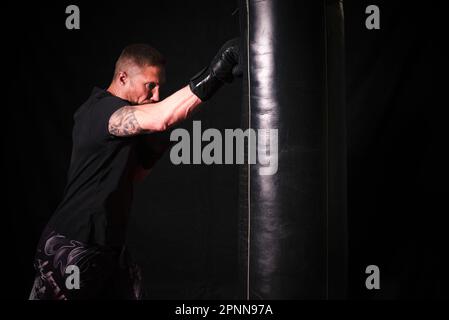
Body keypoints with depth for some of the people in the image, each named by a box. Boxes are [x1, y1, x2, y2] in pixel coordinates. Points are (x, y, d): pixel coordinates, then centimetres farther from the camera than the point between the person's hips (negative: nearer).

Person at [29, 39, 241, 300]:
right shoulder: (99, 110, -19)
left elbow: (132, 174, 17)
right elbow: (159, 119, -37)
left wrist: (151, 153, -2)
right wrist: (215, 74, -40)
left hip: (109, 248, 9)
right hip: (72, 249, -9)